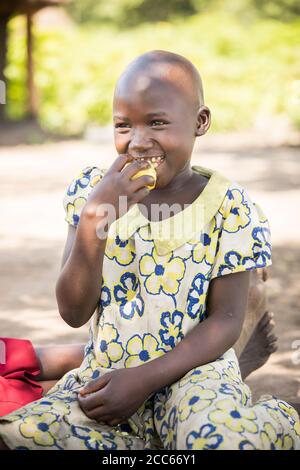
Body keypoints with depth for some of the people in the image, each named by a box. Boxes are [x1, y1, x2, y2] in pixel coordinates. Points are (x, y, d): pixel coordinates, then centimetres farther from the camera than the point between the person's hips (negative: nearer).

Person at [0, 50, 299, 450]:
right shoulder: (93, 190, 0)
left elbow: (226, 320, -5)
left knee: (220, 439, -37)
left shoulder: (230, 208, -6)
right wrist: (93, 220, -21)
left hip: (191, 371, -3)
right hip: (103, 377, 4)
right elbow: (73, 313, -5)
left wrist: (146, 378, -17)